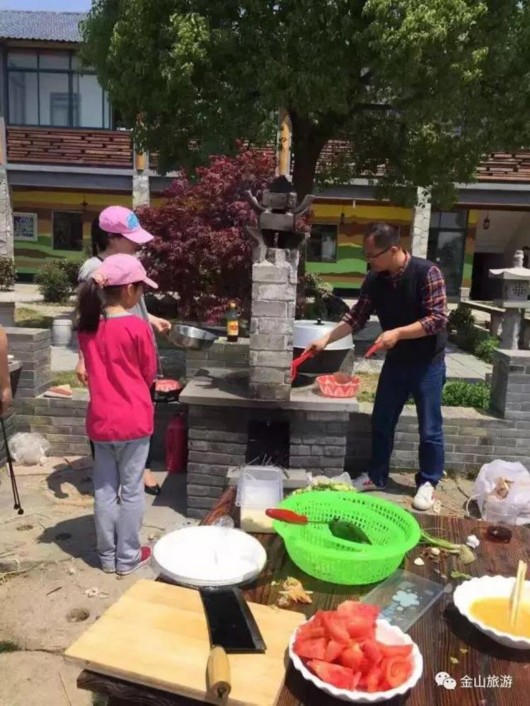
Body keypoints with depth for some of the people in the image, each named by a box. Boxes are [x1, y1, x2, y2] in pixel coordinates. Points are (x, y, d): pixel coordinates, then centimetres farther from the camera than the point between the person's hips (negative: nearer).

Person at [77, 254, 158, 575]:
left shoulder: (87, 327, 1)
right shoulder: (138, 327, -15)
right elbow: (150, 374, -3)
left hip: (100, 420, 5)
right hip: (133, 420, -5)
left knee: (104, 489, 14)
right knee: (131, 489, 9)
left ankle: (107, 556, 28)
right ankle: (128, 557, 21)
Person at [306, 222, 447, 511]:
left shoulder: (427, 273, -19)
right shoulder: (374, 279, -3)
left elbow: (438, 319, -22)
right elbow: (357, 316, 2)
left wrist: (398, 333, -29)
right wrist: (327, 339, -7)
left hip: (427, 363, -5)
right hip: (395, 361, 5)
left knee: (429, 429, 5)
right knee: (381, 423, 12)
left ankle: (427, 483, 22)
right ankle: (376, 476, 28)